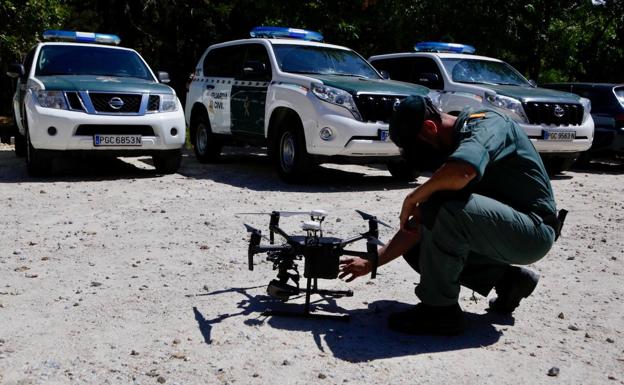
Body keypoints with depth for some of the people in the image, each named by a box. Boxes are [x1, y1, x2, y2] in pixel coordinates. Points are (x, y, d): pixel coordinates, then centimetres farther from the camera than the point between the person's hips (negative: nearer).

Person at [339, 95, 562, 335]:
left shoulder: (484, 124, -15)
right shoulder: (452, 149, 10)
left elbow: (462, 172, -40)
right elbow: (420, 225, 11)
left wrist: (412, 198, -22)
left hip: (534, 229, -9)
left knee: (445, 209, -31)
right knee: (417, 249, 7)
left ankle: (439, 309, -14)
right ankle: (507, 279, 11)